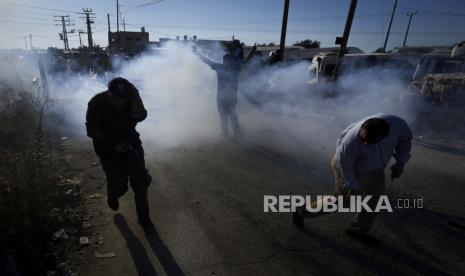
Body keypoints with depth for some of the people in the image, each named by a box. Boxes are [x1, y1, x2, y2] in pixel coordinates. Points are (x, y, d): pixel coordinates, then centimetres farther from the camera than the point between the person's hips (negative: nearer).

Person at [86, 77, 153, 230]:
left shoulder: (131, 98, -13)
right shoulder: (97, 103, -18)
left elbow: (140, 116, -27)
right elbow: (92, 130, -12)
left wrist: (135, 94, -34)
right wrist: (113, 143, -21)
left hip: (132, 146, 2)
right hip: (109, 151, -1)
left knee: (140, 183, 1)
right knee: (119, 187, 5)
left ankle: (143, 216, 24)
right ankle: (112, 195, 45)